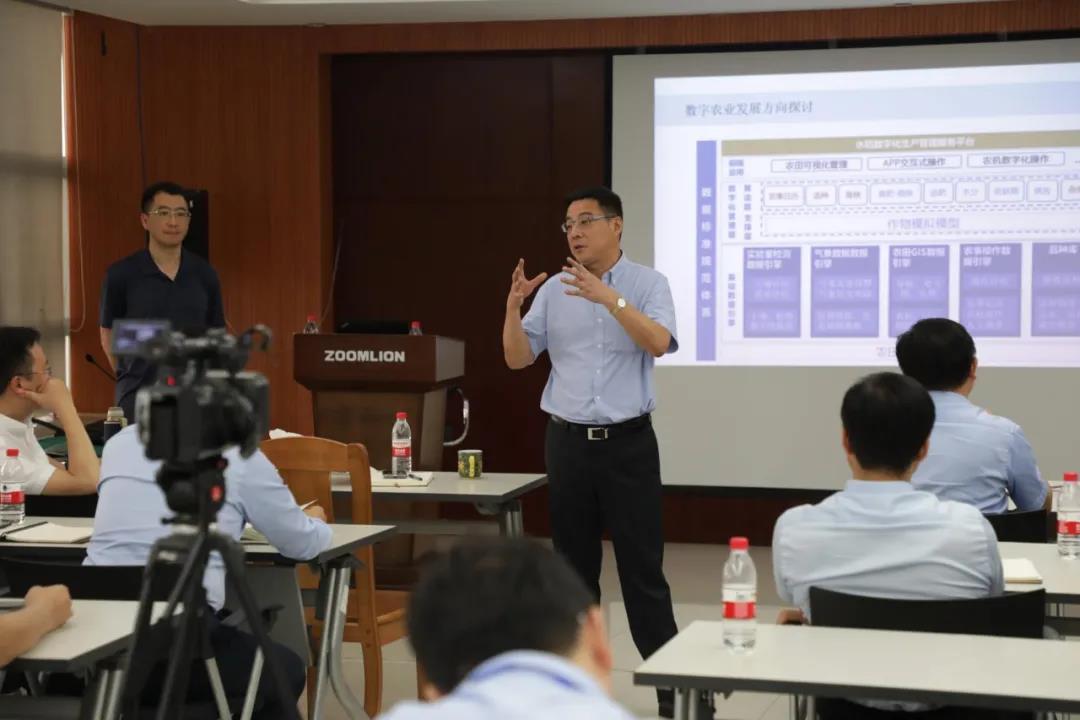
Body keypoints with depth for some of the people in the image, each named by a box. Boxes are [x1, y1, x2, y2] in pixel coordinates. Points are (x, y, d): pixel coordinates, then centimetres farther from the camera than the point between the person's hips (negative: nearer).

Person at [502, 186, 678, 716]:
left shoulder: (648, 284, -3)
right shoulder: (554, 290, 5)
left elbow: (659, 343, -21)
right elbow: (518, 359, 2)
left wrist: (609, 298, -31)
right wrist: (512, 307, -15)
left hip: (628, 442, -3)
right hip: (568, 442, 3)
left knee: (641, 566, -2)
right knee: (574, 565, 8)